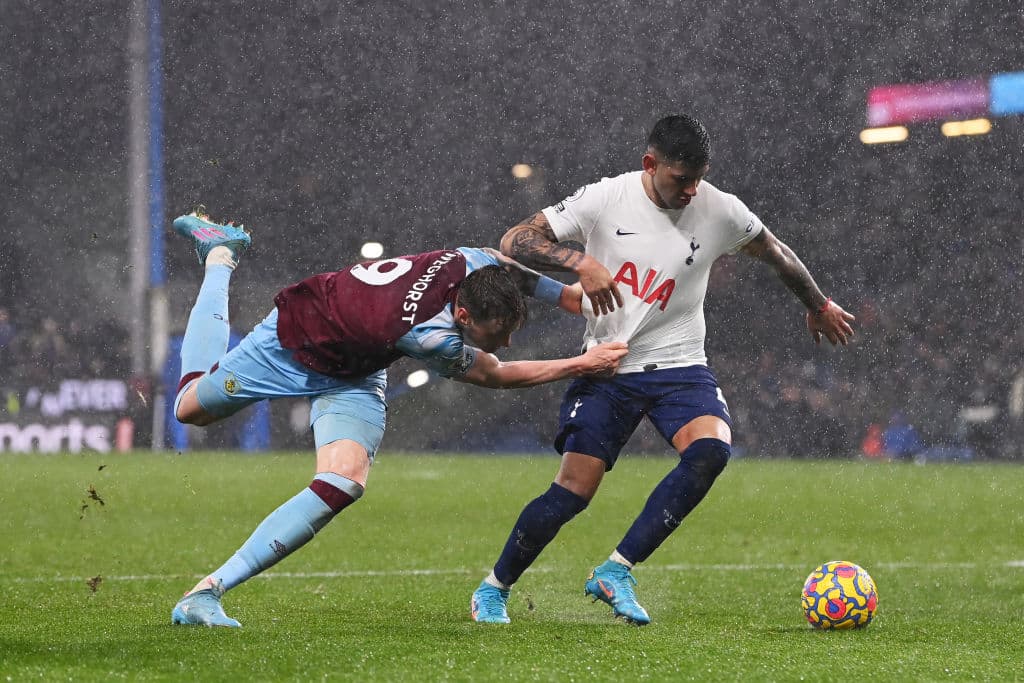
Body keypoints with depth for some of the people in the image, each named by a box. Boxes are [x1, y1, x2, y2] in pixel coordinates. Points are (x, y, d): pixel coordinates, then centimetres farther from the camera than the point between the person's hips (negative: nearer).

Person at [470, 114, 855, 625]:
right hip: (607, 367, -2)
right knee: (573, 491, -12)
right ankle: (493, 589, 12)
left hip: (679, 366, 2)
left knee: (711, 449, -29)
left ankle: (615, 572, -23)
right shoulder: (605, 199, -9)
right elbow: (513, 242, -9)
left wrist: (819, 306, 30)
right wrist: (580, 262, -25)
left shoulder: (720, 211, -4)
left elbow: (776, 254, 17)